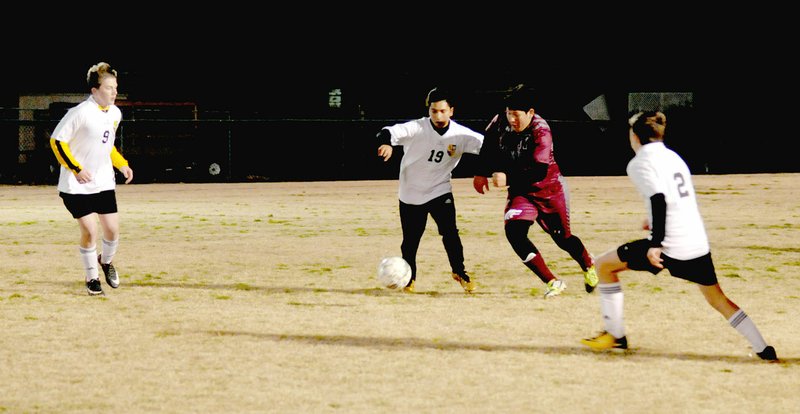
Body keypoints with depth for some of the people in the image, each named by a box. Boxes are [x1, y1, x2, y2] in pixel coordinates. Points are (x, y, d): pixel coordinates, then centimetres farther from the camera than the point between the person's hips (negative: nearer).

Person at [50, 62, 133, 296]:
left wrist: (122, 164, 8)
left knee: (112, 230, 4)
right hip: (76, 185, -6)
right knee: (89, 231, -8)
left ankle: (106, 262, 35)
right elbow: (57, 141, -15)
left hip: (104, 182, 6)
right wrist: (76, 169, -19)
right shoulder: (81, 112, -19)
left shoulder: (115, 113, 4)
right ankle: (92, 278, 13)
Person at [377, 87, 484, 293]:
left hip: (440, 191, 1)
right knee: (410, 240, 7)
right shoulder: (417, 128, -19)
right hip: (411, 193, -1)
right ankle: (408, 278, 28)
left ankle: (459, 271, 5)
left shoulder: (460, 134, -11)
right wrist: (386, 143, -55)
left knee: (450, 232, -14)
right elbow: (390, 132, -32)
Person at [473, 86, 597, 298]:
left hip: (549, 189, -4)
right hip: (521, 192, 4)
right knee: (514, 231, -22)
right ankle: (552, 282, -15)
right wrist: (482, 174, 11)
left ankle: (588, 265, 47)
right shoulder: (499, 123, -13)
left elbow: (539, 171, -36)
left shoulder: (541, 131, -27)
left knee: (563, 239, 11)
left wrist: (508, 178, -42)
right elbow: (488, 147, 10)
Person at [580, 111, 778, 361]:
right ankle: (764, 350, 12)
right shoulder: (673, 157, 18)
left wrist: (655, 244, -23)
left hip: (670, 246, -7)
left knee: (604, 264, 9)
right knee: (717, 298, 20)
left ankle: (615, 335, 10)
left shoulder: (639, 163, -5)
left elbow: (659, 200, -19)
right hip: (698, 244, 7)